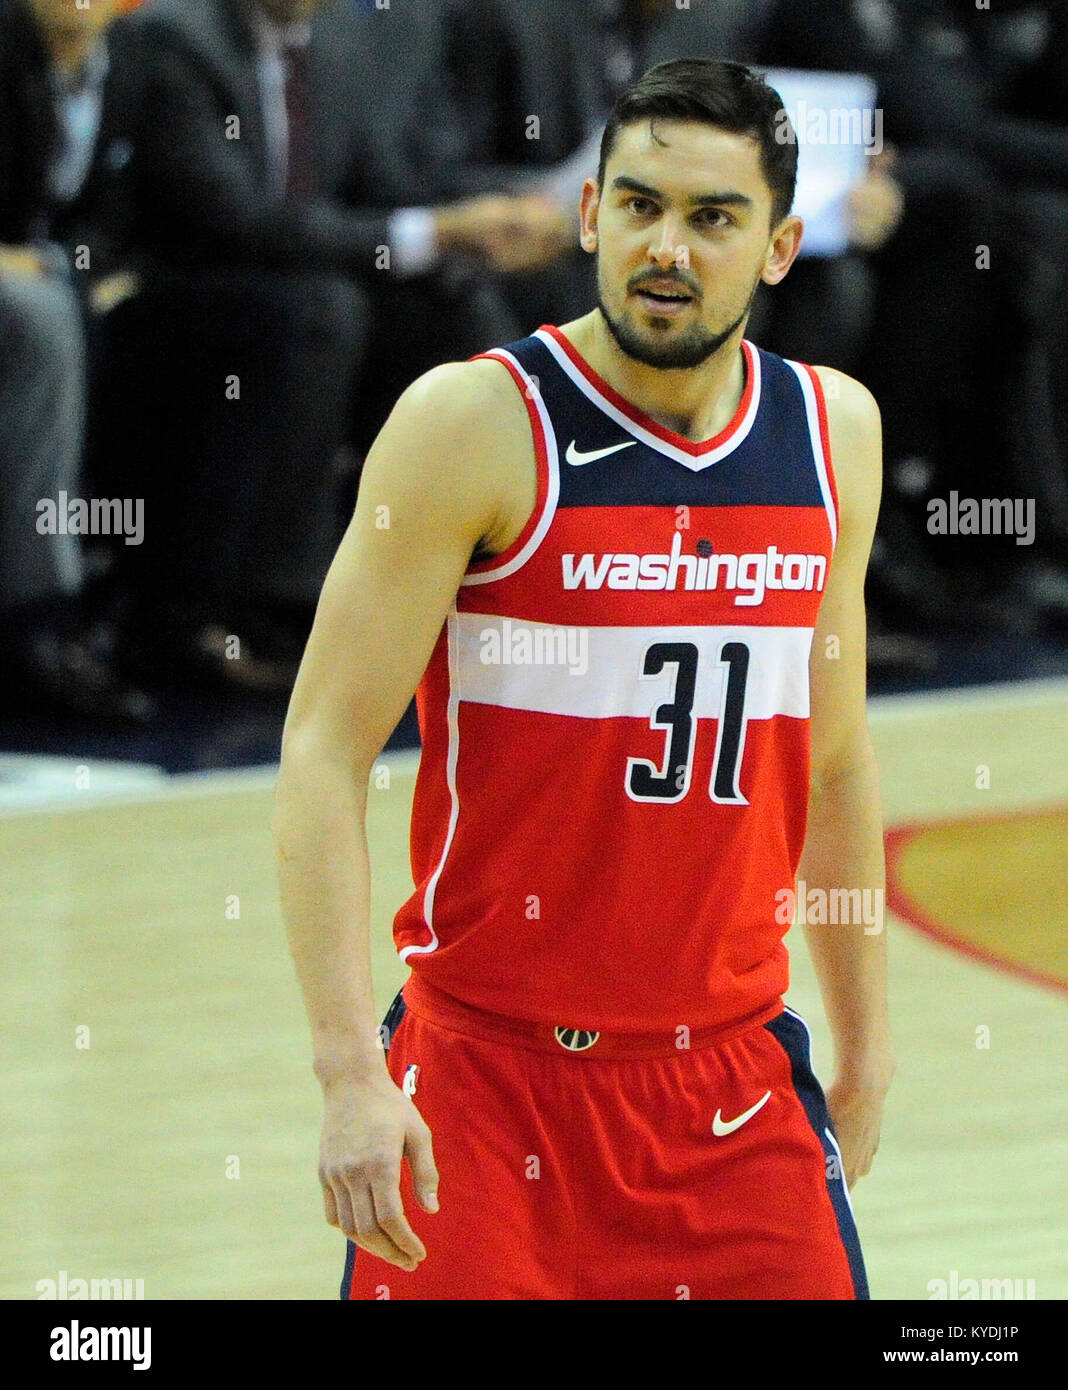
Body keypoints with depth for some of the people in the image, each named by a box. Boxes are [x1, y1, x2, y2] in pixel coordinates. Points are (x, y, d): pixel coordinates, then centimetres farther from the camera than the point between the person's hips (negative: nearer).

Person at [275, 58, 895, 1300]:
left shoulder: (834, 431, 6)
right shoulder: (475, 424, -11)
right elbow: (323, 751, -13)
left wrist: (864, 1050, 18)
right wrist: (350, 1076, -21)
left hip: (732, 1082, 4)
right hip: (491, 1070, -4)